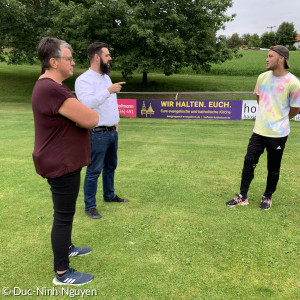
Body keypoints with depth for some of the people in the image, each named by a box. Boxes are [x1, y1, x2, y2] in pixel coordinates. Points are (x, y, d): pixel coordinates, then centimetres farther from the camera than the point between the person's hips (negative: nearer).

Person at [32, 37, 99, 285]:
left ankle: (66, 247, 45)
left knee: (65, 211, 25)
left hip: (63, 161, 11)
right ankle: (62, 273, 15)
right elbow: (91, 120, -26)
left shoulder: (50, 86, 10)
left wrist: (80, 113, -4)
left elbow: (71, 117, 15)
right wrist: (86, 113, -6)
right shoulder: (52, 90, -26)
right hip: (61, 164, -11)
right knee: (64, 215, 1)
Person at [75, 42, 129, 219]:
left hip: (112, 131, 8)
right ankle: (90, 206, 10)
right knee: (94, 171, -2)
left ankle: (109, 195, 37)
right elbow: (88, 102, -30)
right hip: (97, 134, -8)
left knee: (111, 166, 19)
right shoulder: (84, 80, -13)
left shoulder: (106, 77, 14)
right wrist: (109, 91, -31)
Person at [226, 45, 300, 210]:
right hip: (259, 130, 4)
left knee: (273, 168, 9)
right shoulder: (262, 77, 1)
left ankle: (267, 197, 30)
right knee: (249, 162, 5)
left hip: (278, 134, -4)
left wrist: (279, 120, 11)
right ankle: (242, 197, 18)